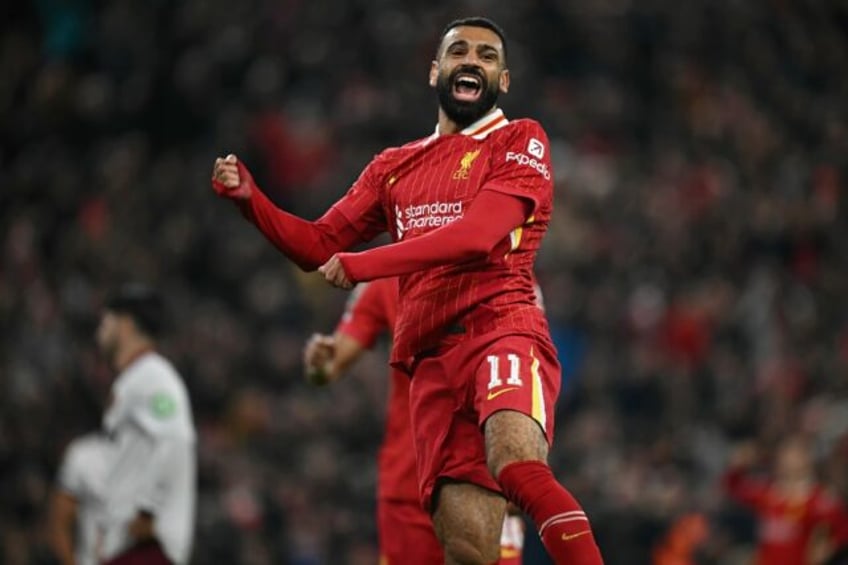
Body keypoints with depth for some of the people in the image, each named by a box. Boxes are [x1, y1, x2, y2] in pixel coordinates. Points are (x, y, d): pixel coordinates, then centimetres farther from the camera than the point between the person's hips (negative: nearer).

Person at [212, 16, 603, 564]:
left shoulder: (520, 142, 6)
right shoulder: (395, 167, 24)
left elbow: (479, 234, -9)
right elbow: (318, 245, 25)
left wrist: (366, 263, -11)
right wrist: (248, 196, 8)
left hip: (503, 329, -4)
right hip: (432, 358, 4)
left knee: (515, 462, -36)